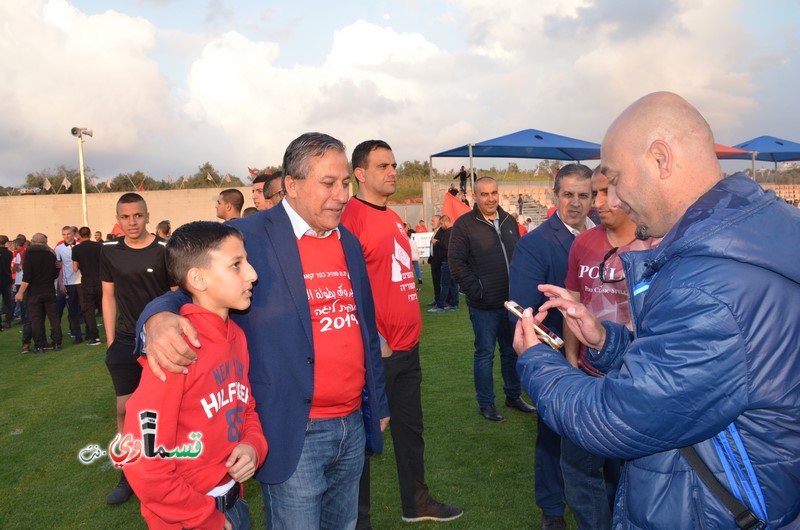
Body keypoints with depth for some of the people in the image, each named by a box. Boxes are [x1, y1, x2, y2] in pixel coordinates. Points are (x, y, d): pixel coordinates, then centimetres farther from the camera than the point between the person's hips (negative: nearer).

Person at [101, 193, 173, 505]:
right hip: (126, 340, 3)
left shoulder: (165, 250, -11)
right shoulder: (109, 251, 1)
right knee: (125, 408, 3)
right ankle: (129, 475, 17)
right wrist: (110, 343, 5)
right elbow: (109, 297, 7)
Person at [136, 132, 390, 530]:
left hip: (353, 426, 6)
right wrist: (160, 318, -33)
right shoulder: (248, 237, -12)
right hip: (294, 434, -6)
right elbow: (193, 294, -9)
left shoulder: (349, 243, 8)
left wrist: (378, 403, 18)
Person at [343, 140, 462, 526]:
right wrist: (374, 339, -19)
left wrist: (412, 329, 18)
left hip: (408, 346, 9)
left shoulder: (393, 218, 13)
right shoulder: (351, 217, -14)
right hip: (375, 350, -8)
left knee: (410, 427, 20)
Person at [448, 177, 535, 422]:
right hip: (484, 305, -5)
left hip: (511, 301, 6)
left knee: (512, 351, 16)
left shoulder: (509, 221, 9)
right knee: (485, 354, 5)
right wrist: (476, 290, -14)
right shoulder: (464, 224, -9)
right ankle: (485, 403, 19)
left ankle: (513, 395, 32)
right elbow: (456, 263, -11)